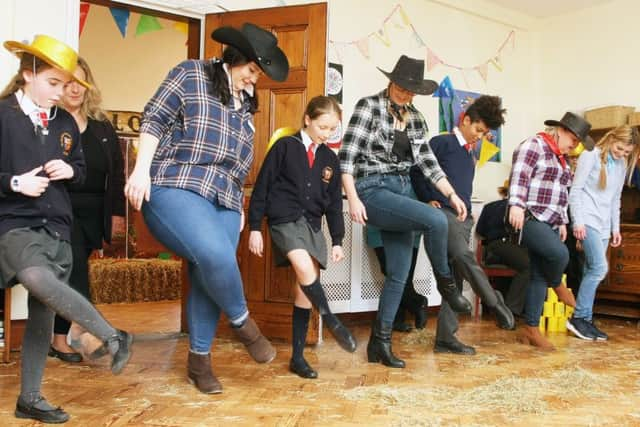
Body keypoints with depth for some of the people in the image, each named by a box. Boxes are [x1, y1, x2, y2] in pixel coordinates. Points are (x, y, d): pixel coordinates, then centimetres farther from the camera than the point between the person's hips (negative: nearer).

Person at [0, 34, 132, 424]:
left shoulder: (65, 123, 11)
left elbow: (81, 169, 21)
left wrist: (70, 171, 0)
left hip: (57, 228, 5)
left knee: (43, 313, 6)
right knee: (39, 280, -36)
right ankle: (112, 338, -26)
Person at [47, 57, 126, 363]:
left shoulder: (101, 126, 12)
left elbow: (116, 170, 11)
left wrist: (117, 211, 7)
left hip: (93, 212, 4)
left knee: (71, 272, 10)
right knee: (74, 269, -11)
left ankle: (59, 337, 20)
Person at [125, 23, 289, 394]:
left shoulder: (246, 102, 21)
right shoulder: (191, 75, 4)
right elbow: (155, 120, -3)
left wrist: (239, 206, 24)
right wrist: (141, 169, -14)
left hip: (224, 200, 7)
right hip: (175, 189, -6)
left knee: (208, 279, 2)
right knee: (217, 256, -28)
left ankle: (199, 359, 17)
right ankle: (242, 321, -2)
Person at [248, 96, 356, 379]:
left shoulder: (330, 159, 11)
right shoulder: (285, 146, -3)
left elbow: (334, 202, 14)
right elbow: (262, 187, -3)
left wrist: (337, 240, 9)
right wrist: (255, 227, -6)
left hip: (312, 225, 5)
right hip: (285, 220, -4)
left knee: (306, 288, 2)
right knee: (305, 269, -29)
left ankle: (298, 357, 10)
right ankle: (333, 323, -9)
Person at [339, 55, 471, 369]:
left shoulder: (414, 118, 12)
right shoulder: (369, 106, -7)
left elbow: (427, 161, 12)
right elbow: (347, 155, -12)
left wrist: (452, 195, 4)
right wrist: (353, 199, -20)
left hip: (401, 192, 7)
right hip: (373, 190, -7)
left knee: (399, 272, 3)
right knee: (436, 220, -26)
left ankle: (379, 342, 13)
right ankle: (445, 283, 0)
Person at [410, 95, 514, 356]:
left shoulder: (470, 153, 22)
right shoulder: (442, 142, -1)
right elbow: (416, 170, -7)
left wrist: (468, 212, 15)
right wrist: (428, 200, -11)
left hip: (463, 217, 8)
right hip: (443, 212, -8)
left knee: (455, 278, 3)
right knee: (464, 256, -30)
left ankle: (446, 338, 5)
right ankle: (495, 304, -13)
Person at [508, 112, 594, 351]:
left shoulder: (561, 158, 23)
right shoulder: (534, 145, -4)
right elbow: (519, 176, -17)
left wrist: (562, 222, 22)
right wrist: (517, 205, -30)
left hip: (549, 223, 9)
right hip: (529, 218, -9)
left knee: (539, 276, 4)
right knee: (560, 254, -29)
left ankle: (531, 329, 9)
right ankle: (557, 285, 4)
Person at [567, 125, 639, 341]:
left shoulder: (622, 165, 15)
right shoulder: (591, 156, -4)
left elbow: (616, 199, 21)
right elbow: (575, 190, -7)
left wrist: (616, 228, 16)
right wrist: (577, 221, -14)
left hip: (604, 225, 7)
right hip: (587, 221, -6)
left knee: (592, 271, 5)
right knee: (599, 268, -15)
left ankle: (586, 320, 9)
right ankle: (578, 317, -8)